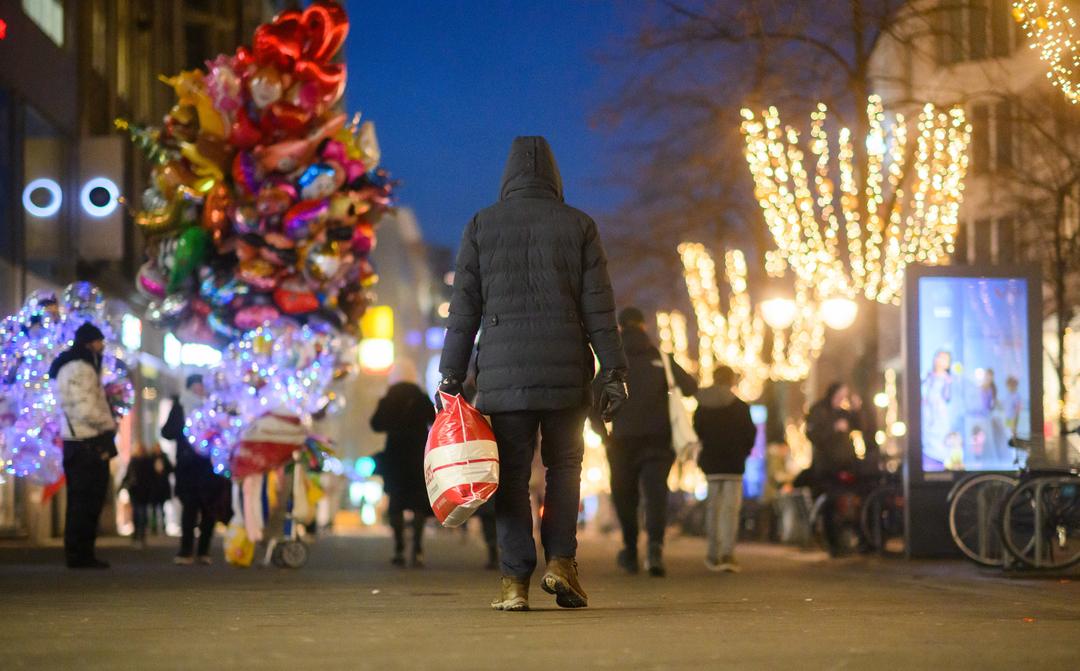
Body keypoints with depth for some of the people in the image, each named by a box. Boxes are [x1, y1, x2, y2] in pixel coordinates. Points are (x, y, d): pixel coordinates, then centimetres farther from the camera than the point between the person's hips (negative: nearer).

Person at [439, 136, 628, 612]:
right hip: (566, 371, 0)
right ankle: (560, 560, 0)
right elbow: (598, 307, 2)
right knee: (564, 465, 14)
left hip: (503, 371, 0)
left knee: (512, 474, 2)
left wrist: (451, 375, 5)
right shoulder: (578, 225, 6)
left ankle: (515, 581, -2)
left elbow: (464, 307, 3)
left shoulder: (481, 225, 6)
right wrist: (613, 372, 3)